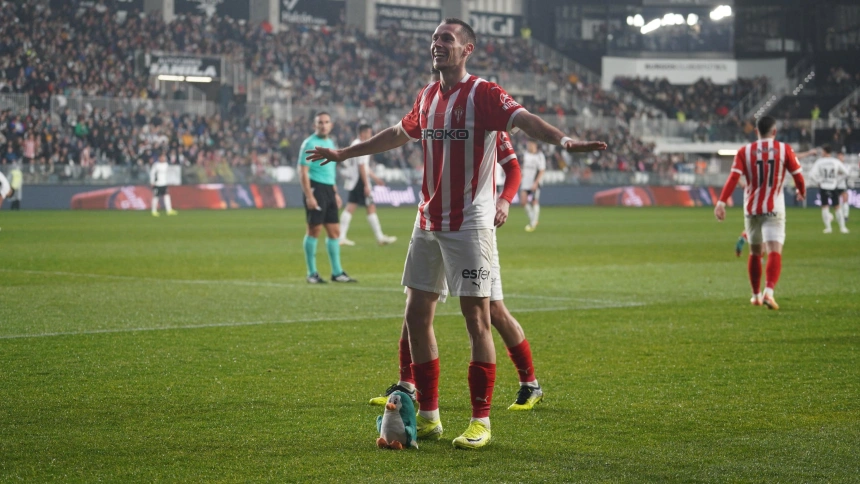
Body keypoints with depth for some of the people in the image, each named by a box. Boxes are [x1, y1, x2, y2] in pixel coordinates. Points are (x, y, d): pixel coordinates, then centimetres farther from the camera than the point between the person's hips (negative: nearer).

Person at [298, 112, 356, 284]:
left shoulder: (330, 143, 17)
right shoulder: (310, 144, -8)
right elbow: (303, 172, -13)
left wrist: (335, 193, 24)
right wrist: (309, 196, -20)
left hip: (328, 189, 8)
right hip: (315, 188, -8)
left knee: (334, 231, 8)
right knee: (314, 230, -5)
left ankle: (337, 272, 14)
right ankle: (312, 273, 1)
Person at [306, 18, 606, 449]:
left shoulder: (484, 94, -8)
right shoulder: (427, 97, 13)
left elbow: (523, 119, -24)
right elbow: (398, 134, 30)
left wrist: (564, 141, -43)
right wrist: (345, 153, 41)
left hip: (470, 224, -7)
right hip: (427, 223, 7)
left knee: (476, 320, -6)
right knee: (417, 315, 8)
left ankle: (480, 422, 1)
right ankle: (428, 416, 18)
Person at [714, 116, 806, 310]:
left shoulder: (744, 152, 0)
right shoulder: (784, 149, -2)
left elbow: (733, 178, -11)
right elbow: (798, 175, 2)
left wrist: (721, 201, -17)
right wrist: (802, 191, 23)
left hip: (751, 209, 3)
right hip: (774, 210, -3)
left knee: (754, 253, 19)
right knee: (774, 252, -10)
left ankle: (756, 295, 29)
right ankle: (769, 291, -31)